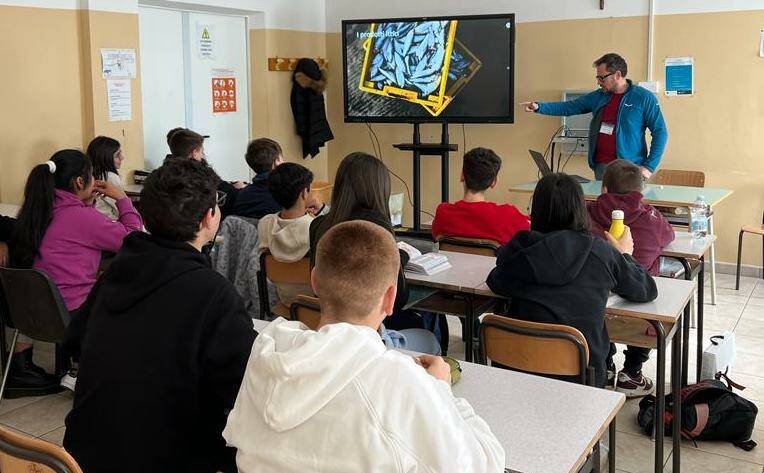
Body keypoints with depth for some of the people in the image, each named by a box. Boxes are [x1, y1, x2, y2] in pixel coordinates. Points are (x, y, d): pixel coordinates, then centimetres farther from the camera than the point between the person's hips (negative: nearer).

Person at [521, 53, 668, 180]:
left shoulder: (644, 98, -4)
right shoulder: (598, 97, 12)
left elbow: (660, 133, -4)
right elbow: (568, 107, 14)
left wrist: (649, 167, -11)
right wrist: (539, 107, 1)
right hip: (601, 166, 5)